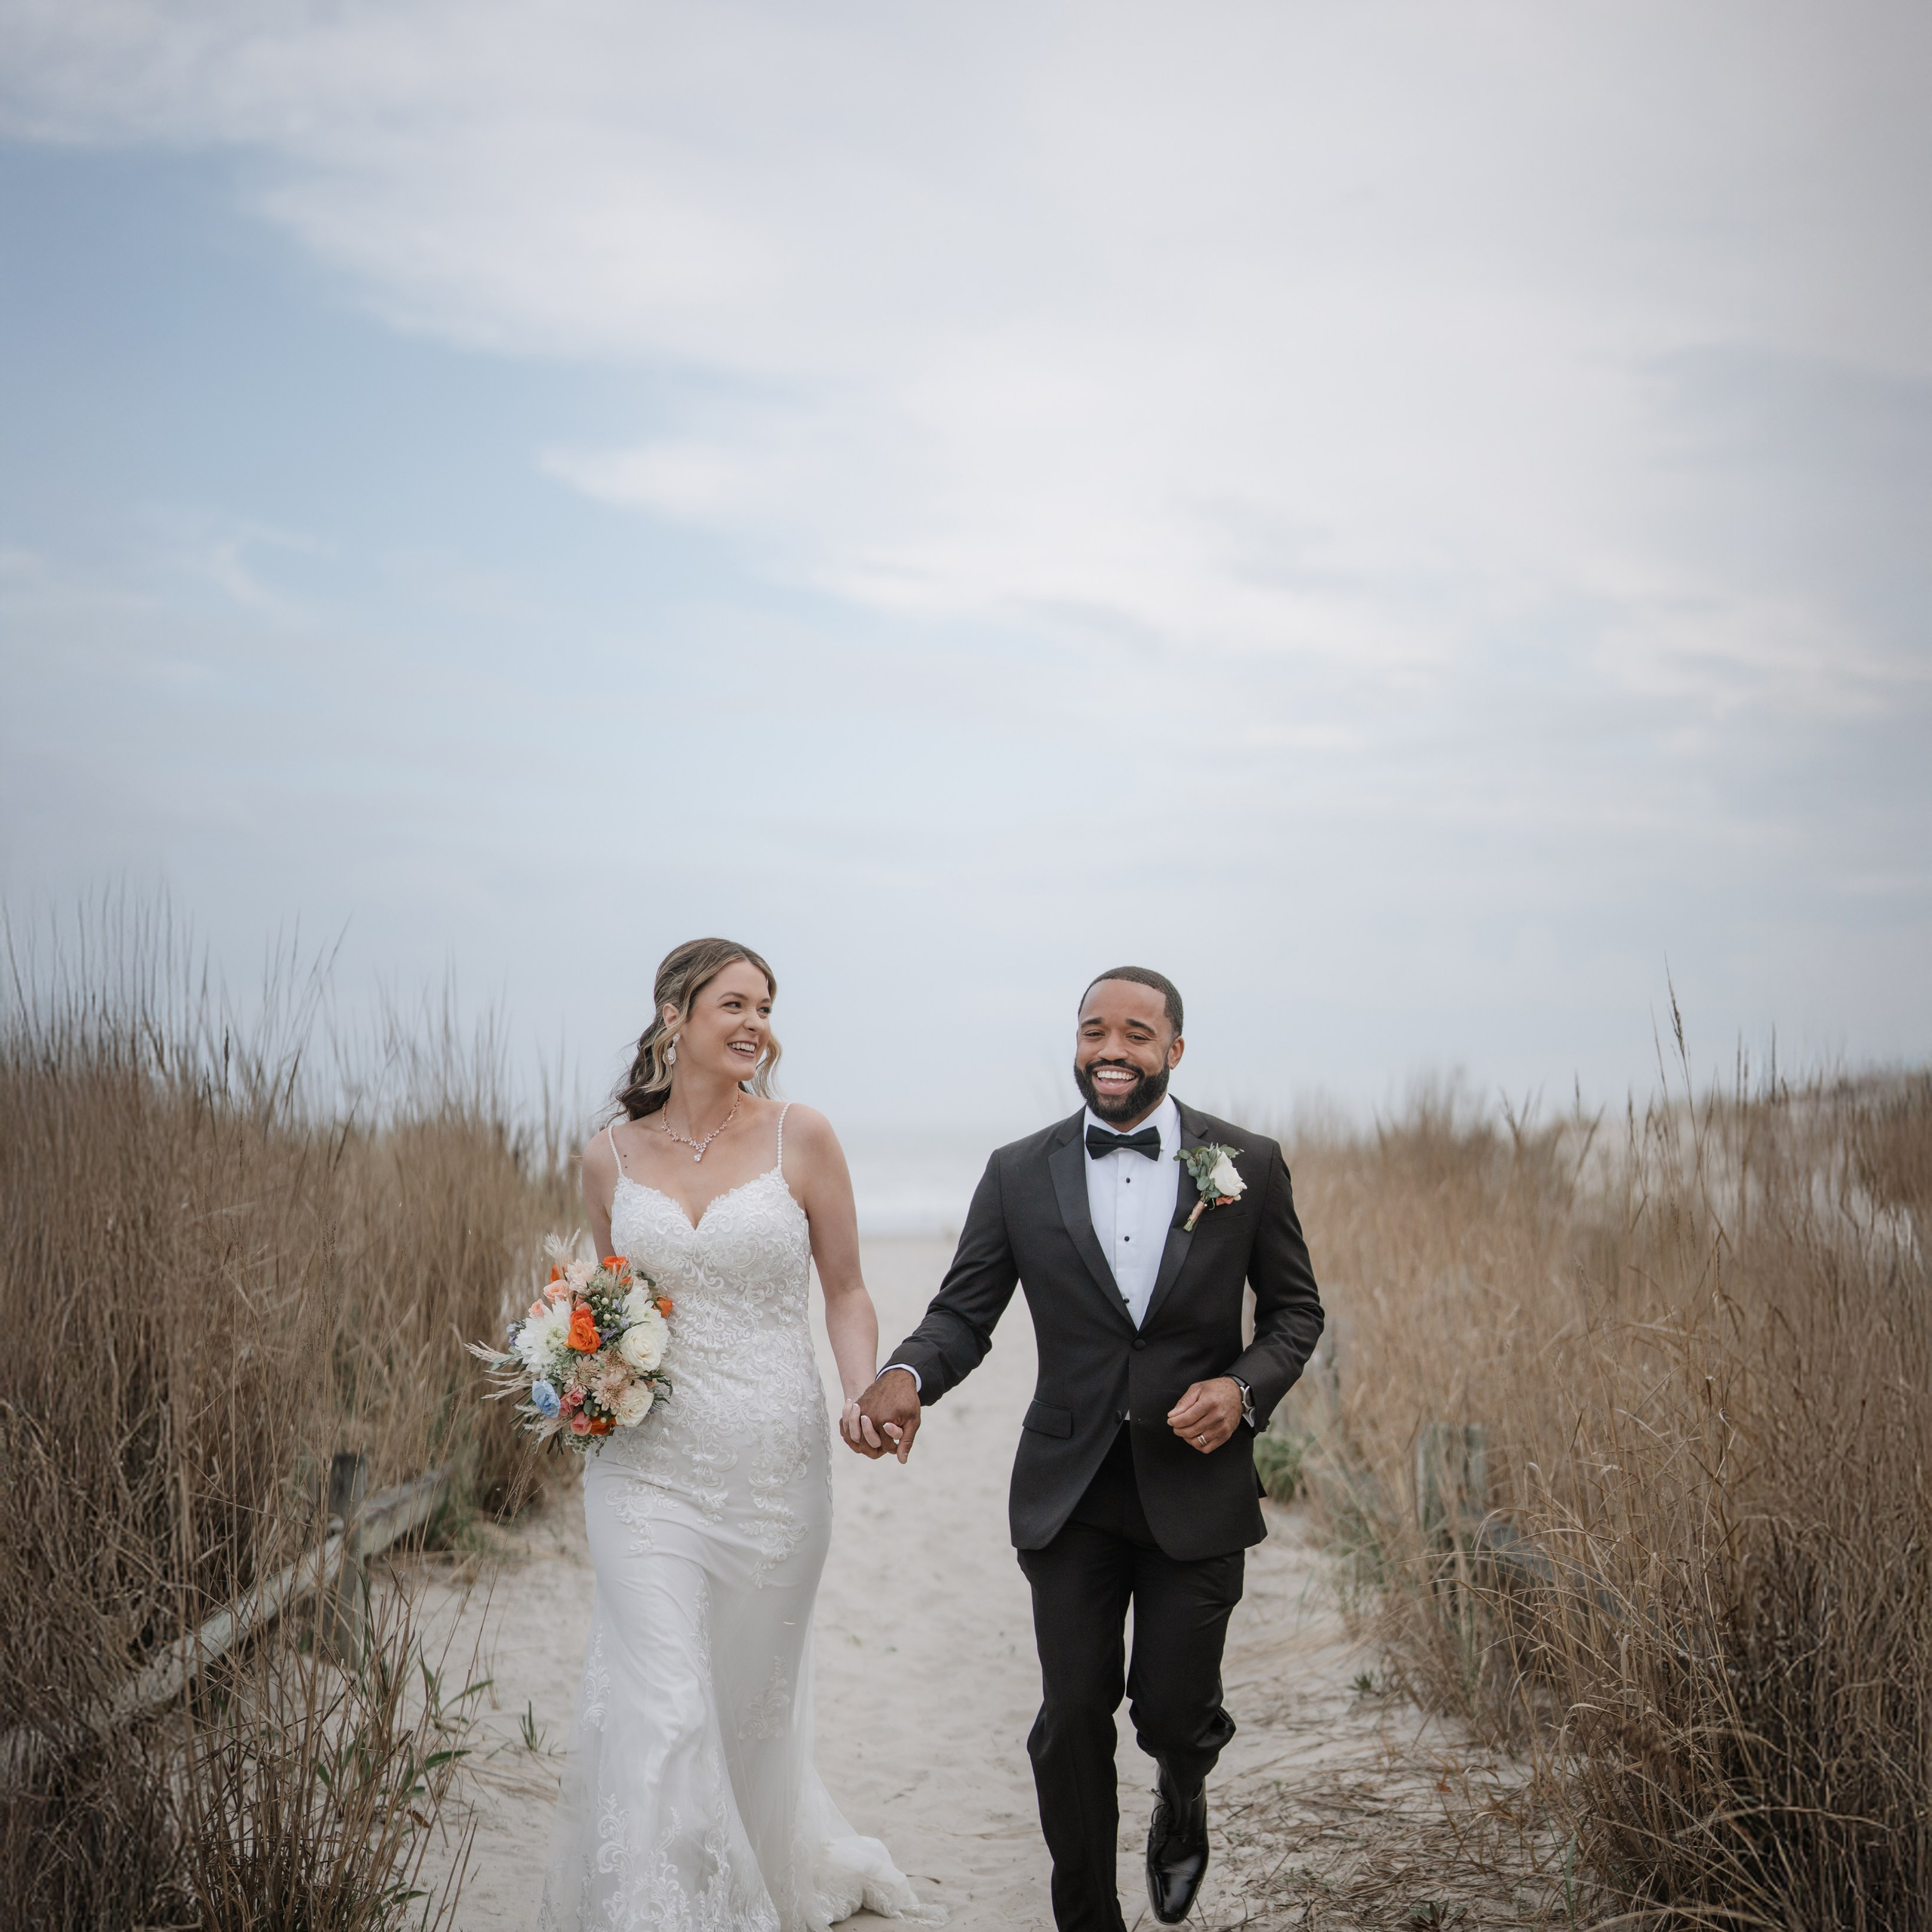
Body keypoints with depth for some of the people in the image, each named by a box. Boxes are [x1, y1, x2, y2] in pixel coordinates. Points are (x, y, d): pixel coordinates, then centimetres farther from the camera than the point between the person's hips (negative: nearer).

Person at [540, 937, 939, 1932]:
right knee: (662, 1708, -10)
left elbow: (845, 1291, 3)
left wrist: (867, 1399, -13)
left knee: (753, 1701, 14)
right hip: (647, 1463, 0)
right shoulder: (611, 1156, 2)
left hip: (775, 1466, 0)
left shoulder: (800, 1138, -3)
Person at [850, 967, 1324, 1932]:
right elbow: (963, 1311, -1)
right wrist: (905, 1375, -23)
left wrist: (1245, 1387, -14)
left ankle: (1182, 1795, 43)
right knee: (1072, 1722, 4)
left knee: (1172, 1712, 5)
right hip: (1070, 1493, 1)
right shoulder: (1019, 1174, -1)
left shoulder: (1247, 1164, -3)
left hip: (1195, 1486, -1)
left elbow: (1295, 1308, 5)